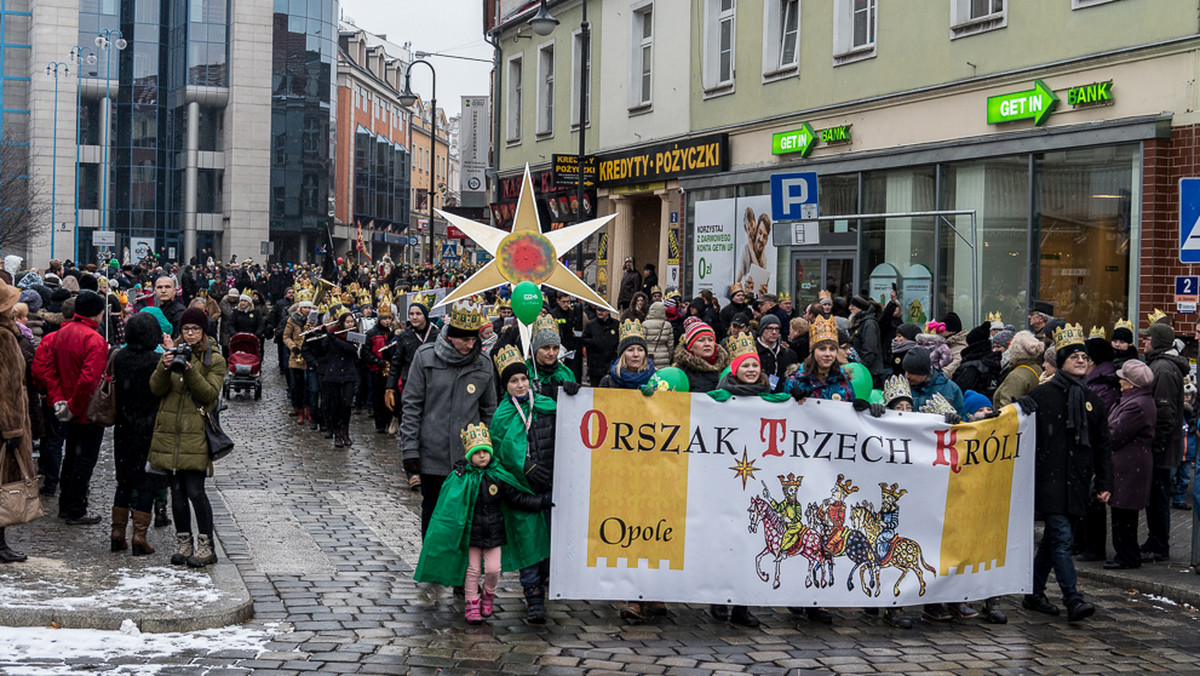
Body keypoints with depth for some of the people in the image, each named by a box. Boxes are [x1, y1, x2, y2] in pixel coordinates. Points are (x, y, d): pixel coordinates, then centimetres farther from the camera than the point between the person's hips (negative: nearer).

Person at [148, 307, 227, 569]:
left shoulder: (214, 360, 3)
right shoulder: (173, 354, 13)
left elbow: (209, 394, -9)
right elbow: (156, 389, 3)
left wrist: (189, 370, -21)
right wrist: (165, 368, -16)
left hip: (196, 433, -4)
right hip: (169, 431, 4)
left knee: (195, 491, -9)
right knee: (177, 491, 8)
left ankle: (205, 547, -1)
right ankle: (183, 544, 17)